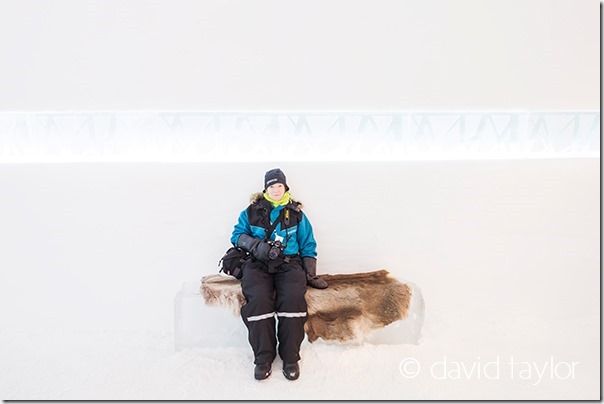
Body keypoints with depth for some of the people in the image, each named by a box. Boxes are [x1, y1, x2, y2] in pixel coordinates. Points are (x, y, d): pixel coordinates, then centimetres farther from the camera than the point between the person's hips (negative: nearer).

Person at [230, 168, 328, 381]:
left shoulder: (296, 214, 17)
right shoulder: (252, 211, 15)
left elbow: (308, 245, 18)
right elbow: (237, 234, 12)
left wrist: (311, 274, 7)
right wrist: (255, 245, -9)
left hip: (288, 263, 0)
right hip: (258, 263, 0)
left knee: (293, 298, -31)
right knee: (258, 299, -31)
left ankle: (290, 357, -19)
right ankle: (263, 356, -18)